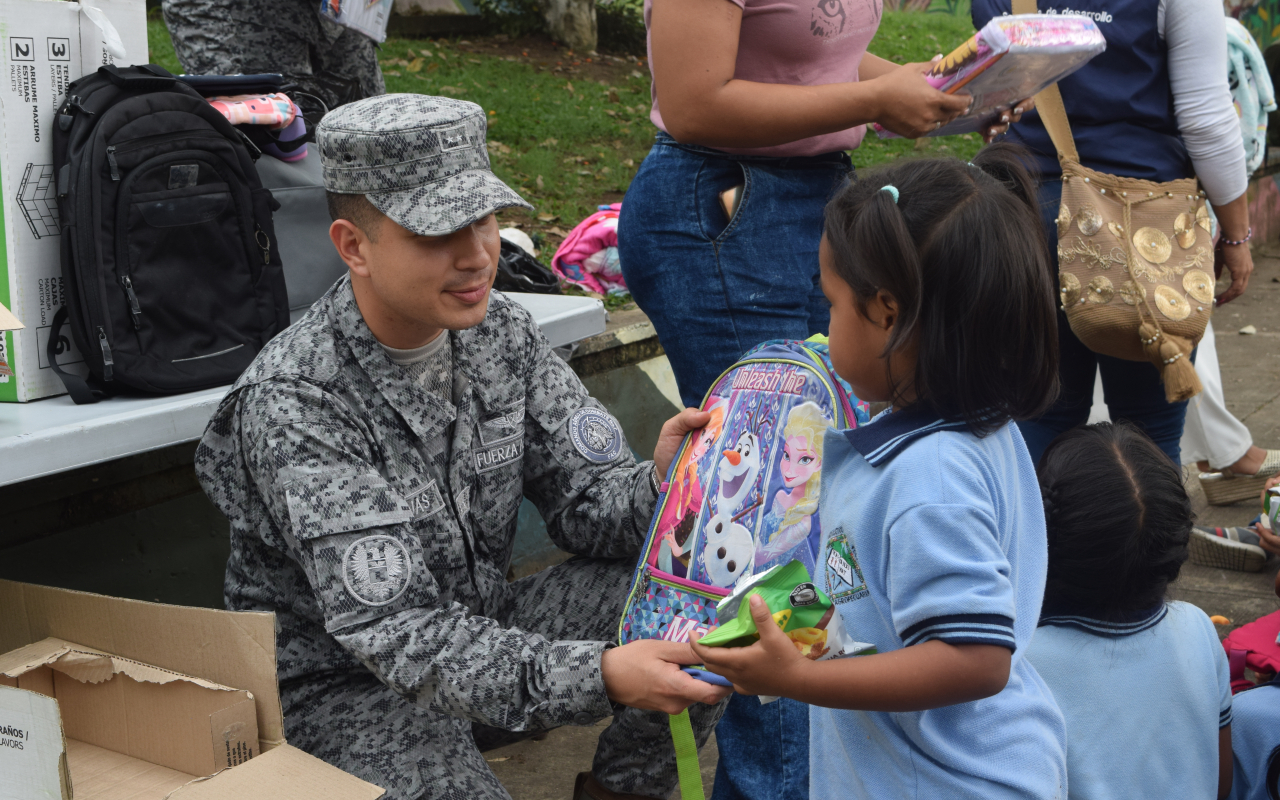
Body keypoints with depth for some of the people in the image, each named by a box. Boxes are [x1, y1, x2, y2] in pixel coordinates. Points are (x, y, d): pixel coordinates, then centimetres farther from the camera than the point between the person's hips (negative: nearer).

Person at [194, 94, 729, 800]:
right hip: (343, 684, -6)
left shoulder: (501, 332, -4)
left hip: (481, 630, 6)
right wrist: (599, 677, -43)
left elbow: (588, 499, -3)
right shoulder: (294, 402, -25)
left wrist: (661, 486, -28)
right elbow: (392, 634, -30)